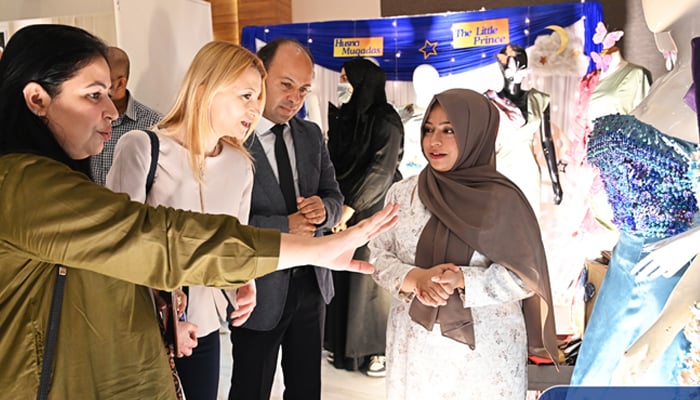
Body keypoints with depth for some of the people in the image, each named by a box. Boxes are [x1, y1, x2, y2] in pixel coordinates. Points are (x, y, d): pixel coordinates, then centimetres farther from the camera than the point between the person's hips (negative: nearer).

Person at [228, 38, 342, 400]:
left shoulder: (311, 135, 5)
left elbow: (333, 196, 8)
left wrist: (323, 209, -15)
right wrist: (284, 227, -24)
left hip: (311, 283, 6)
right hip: (259, 289, -5)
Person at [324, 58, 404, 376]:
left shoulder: (385, 120, -8)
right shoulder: (341, 117, 10)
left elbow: (381, 170, -13)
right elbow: (334, 163, 11)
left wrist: (351, 207, -15)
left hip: (374, 210, -6)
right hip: (344, 208, 6)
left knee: (373, 277, -1)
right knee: (343, 277, 8)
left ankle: (382, 348, 11)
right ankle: (347, 344, 20)